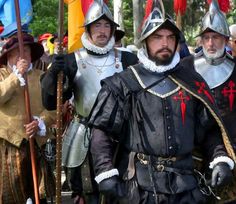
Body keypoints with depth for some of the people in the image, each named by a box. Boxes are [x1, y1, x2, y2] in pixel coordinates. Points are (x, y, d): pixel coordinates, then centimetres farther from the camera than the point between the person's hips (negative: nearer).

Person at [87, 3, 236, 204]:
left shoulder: (192, 82, 11)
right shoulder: (123, 84, 0)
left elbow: (210, 129, 14)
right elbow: (102, 131, -2)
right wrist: (105, 173, -12)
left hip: (184, 184, 3)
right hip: (137, 185, -3)